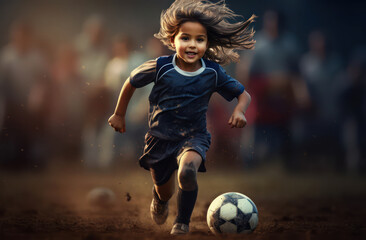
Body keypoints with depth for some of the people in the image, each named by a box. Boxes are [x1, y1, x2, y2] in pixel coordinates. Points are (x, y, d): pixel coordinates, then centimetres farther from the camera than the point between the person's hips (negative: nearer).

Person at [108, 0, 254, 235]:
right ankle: (160, 199, 58)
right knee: (164, 190, 16)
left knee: (188, 170, -33)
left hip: (194, 136, -1)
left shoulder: (213, 72, -12)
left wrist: (240, 111, -21)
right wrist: (119, 114, 10)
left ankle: (183, 223, -9)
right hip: (161, 136, 1)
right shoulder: (160, 68, -15)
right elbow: (131, 82, 2)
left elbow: (243, 94, 0)